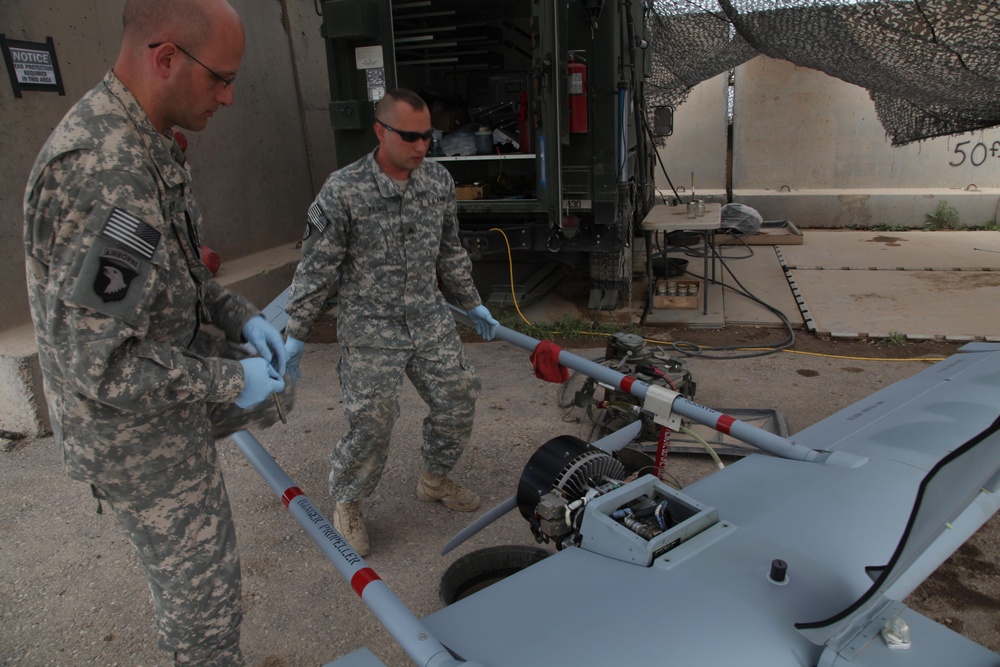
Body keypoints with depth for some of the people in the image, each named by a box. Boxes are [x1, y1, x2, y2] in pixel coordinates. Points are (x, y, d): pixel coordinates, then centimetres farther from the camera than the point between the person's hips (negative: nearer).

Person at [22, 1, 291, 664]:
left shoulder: (148, 143, 0)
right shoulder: (102, 171, -32)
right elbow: (102, 366, -32)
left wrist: (240, 316, 0)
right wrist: (230, 380, -20)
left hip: (172, 359, 9)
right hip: (132, 420, -8)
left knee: (277, 389, 29)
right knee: (203, 585, 9)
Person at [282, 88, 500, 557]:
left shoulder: (439, 182, 2)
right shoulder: (343, 190, -14)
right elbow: (317, 267, -9)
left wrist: (472, 304, 20)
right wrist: (296, 333, -9)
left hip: (430, 321, 6)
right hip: (370, 329, -5)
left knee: (458, 399, 7)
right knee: (372, 422, -7)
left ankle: (435, 480, 33)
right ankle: (347, 505, 20)